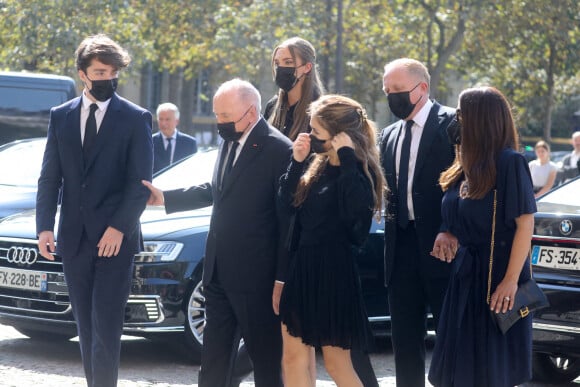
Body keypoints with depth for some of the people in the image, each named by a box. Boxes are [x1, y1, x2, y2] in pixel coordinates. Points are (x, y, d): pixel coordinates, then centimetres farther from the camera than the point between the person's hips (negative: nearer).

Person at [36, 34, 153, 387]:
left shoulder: (136, 119, -1)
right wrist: (45, 226, -4)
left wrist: (119, 227, -15)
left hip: (116, 238, -4)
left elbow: (140, 181, -5)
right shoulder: (61, 116, 9)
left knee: (106, 327, -8)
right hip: (74, 239, 4)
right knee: (86, 328, 9)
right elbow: (50, 176, 7)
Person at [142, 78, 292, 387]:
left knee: (266, 360, 4)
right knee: (213, 358, 14)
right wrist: (165, 198, 23)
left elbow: (288, 223, -16)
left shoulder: (279, 150, -16)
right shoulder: (229, 142, 9)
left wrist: (282, 281, -16)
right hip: (219, 273, 8)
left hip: (254, 277, -8)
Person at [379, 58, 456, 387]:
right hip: (402, 245, 7)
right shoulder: (390, 136, 16)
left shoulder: (451, 123, -6)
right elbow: (387, 189, 14)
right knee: (405, 338, 10)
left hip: (441, 245, -7)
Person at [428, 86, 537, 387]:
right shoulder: (467, 165, 9)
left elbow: (525, 223, -16)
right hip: (466, 275, 7)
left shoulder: (509, 162, -13)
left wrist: (511, 280, -20)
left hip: (497, 276, -7)